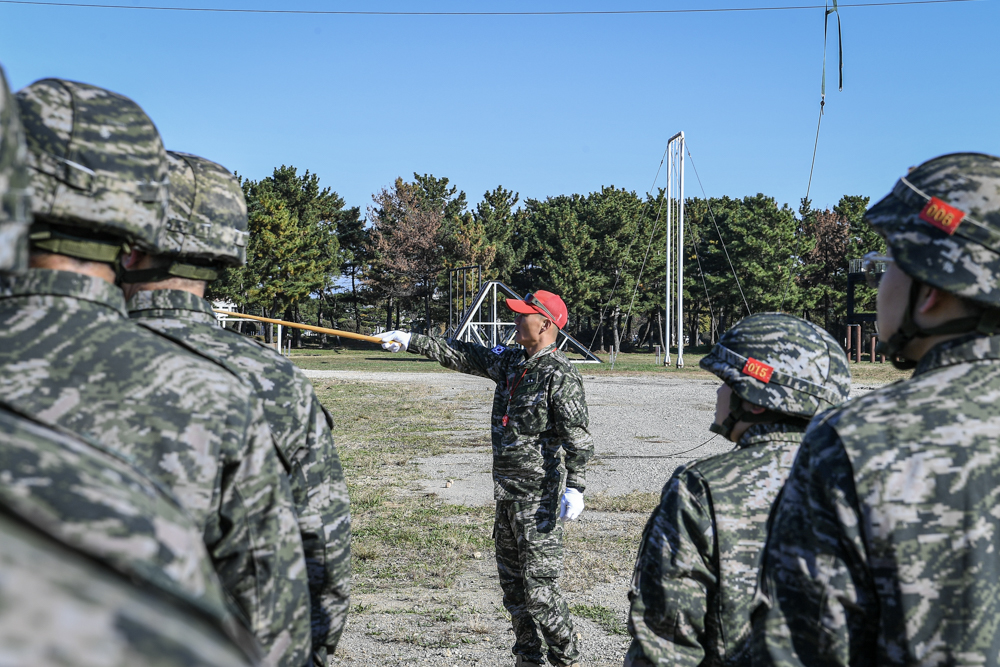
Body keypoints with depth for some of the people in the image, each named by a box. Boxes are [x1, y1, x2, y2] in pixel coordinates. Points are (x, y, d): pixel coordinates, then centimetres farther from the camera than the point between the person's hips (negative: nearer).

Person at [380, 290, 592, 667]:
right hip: (507, 493, 9)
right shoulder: (510, 361, 11)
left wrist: (575, 487, -27)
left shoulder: (560, 375, -14)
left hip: (539, 497, -9)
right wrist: (410, 341, 18)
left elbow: (578, 437, -19)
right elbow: (463, 356, 19)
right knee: (512, 581, 15)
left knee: (539, 586, -7)